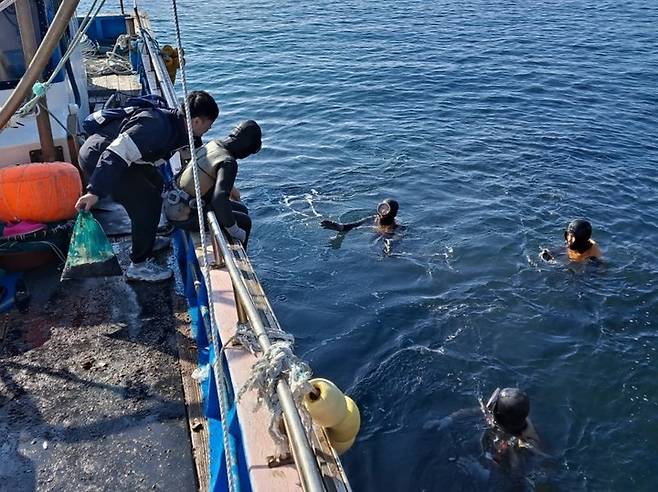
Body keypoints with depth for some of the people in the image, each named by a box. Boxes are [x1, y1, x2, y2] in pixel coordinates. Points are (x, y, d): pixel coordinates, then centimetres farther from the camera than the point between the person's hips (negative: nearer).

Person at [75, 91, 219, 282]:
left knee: (155, 184, 19)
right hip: (96, 156, -10)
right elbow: (115, 155, -34)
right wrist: (95, 192, -37)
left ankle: (145, 241, 36)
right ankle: (139, 266, 0)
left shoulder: (179, 123, 1)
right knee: (148, 201, -13)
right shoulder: (156, 127, -29)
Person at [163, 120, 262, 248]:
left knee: (242, 210, 17)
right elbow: (219, 199, -36)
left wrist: (231, 188, 25)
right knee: (244, 222, -1)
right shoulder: (229, 163, -24)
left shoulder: (215, 143, 1)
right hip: (184, 216, -9)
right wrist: (235, 231, -25)